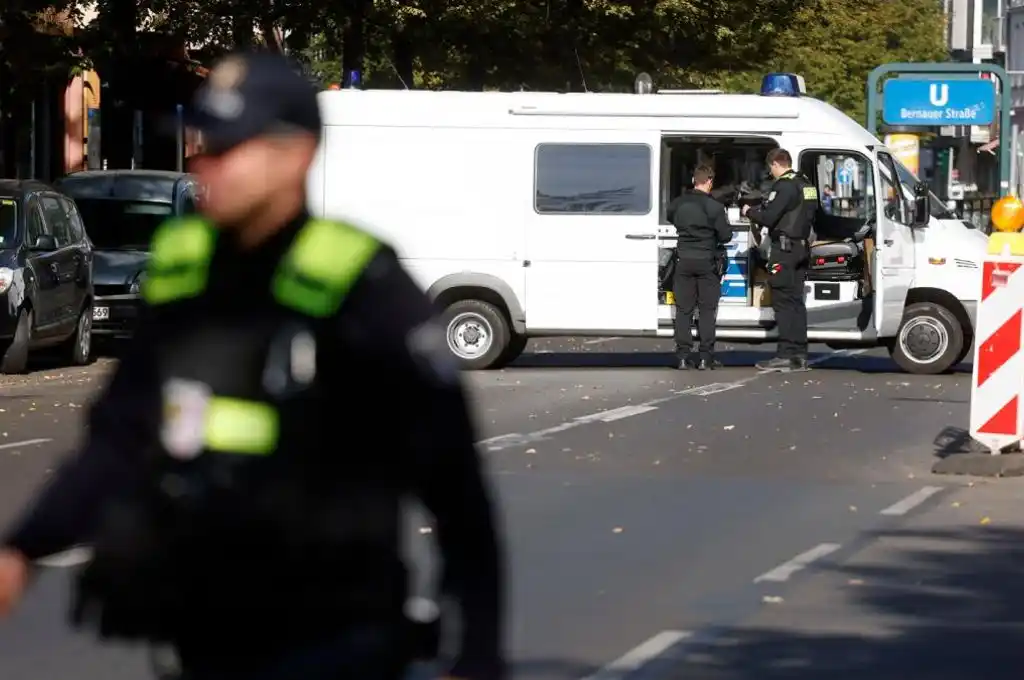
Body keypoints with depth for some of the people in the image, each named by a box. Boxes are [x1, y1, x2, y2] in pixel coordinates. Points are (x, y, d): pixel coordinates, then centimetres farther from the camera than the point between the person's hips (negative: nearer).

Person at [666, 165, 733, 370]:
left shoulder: (677, 204, 0)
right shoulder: (714, 207, -13)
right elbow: (725, 235, -10)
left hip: (684, 260, 3)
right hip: (707, 261, -3)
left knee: (683, 309, 8)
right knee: (707, 310, 4)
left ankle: (683, 356, 5)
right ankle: (705, 357, 1)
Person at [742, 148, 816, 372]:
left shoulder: (784, 186, -13)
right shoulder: (806, 185, 16)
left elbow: (768, 218, -19)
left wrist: (750, 212, 1)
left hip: (784, 248, -9)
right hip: (801, 247, 9)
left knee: (783, 302, -9)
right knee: (796, 301, 11)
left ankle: (785, 355, -13)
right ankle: (799, 355, 11)